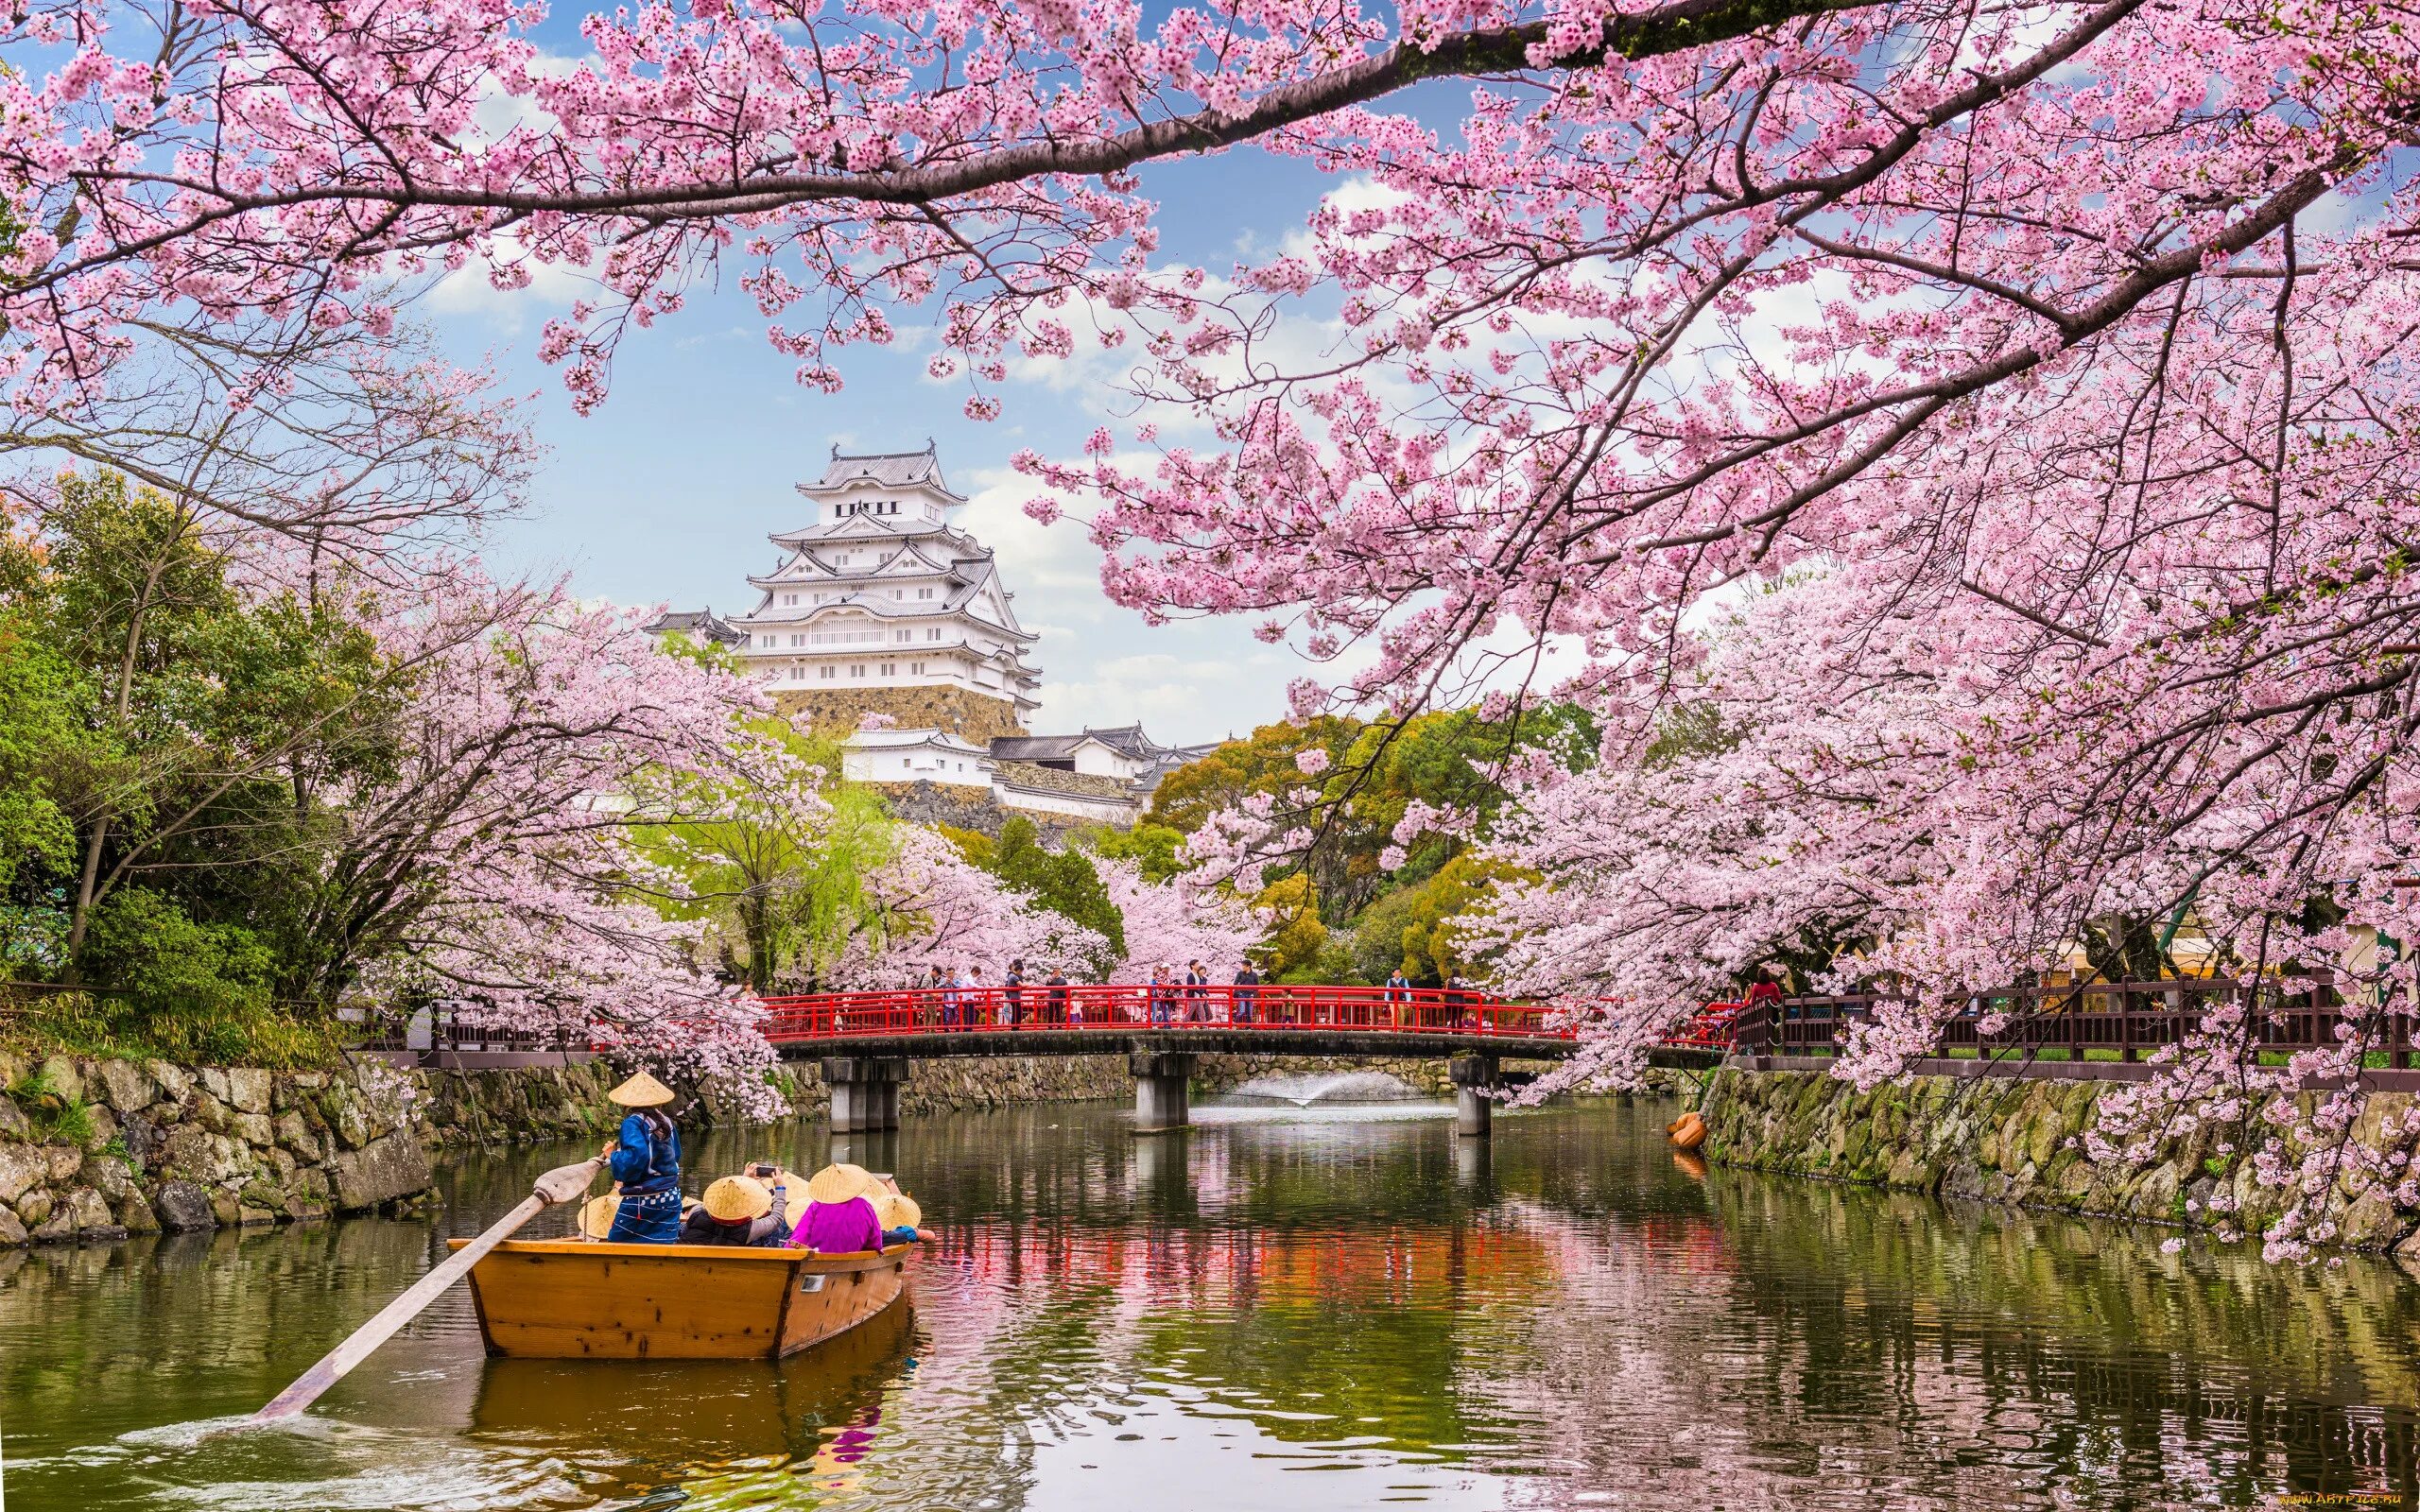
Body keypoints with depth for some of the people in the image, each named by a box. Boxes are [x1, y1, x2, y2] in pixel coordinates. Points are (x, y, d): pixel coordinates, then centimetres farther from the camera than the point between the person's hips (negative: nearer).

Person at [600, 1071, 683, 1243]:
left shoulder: (633, 1122, -12)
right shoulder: (666, 1121, 7)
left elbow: (636, 1157, -25)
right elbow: (676, 1156, 19)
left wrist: (613, 1155, -8)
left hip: (641, 1202, -6)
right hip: (671, 1197, 6)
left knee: (616, 1243, 9)